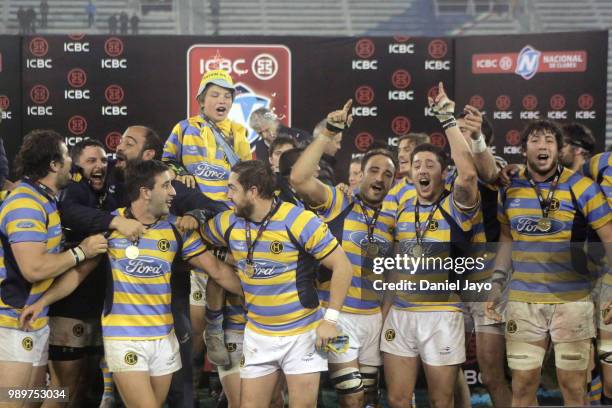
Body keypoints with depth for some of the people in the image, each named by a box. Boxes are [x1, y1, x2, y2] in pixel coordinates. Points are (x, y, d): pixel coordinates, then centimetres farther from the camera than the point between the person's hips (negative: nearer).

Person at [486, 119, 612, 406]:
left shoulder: (581, 188, -7)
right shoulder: (510, 189, 5)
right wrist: (497, 284, 10)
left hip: (572, 301, -3)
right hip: (522, 301, 3)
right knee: (522, 384, 7)